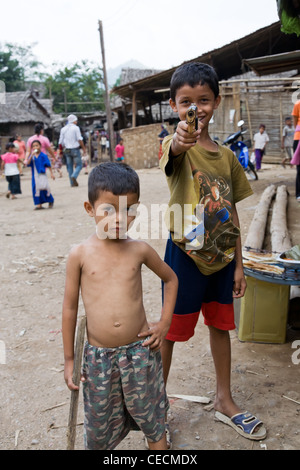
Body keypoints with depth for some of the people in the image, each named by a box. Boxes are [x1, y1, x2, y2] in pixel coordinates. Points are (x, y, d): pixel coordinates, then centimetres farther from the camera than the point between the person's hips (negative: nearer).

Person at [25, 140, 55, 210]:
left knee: (44, 187, -13)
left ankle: (51, 201, 11)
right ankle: (39, 204, 12)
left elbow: (48, 165, 0)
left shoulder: (43, 156, -3)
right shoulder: (31, 156, 6)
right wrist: (32, 155, -18)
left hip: (42, 174, -4)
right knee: (36, 189, 3)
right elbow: (28, 163, -9)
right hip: (35, 175, 4)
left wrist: (51, 173, -3)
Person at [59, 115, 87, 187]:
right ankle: (74, 176, -21)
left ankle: (72, 183, 7)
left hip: (67, 150, 4)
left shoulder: (63, 129, 9)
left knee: (70, 166, 10)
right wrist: (84, 148, -8)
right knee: (79, 165, 3)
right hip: (75, 149, -4)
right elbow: (79, 139, -12)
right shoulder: (76, 128, -4)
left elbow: (60, 142, 9)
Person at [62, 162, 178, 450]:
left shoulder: (139, 250, -5)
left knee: (152, 421, 16)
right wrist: (68, 359, 4)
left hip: (140, 351, 1)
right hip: (98, 356, 0)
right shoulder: (80, 254, -9)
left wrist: (164, 323, 4)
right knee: (100, 428, 16)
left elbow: (170, 279, 12)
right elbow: (70, 307, -1)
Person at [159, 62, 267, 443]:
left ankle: (224, 401, 38)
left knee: (221, 325, 18)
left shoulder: (227, 155, 5)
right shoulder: (177, 146, -11)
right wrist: (180, 141, -62)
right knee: (171, 330, 8)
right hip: (185, 254, -5)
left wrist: (238, 264, 7)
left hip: (221, 255, 6)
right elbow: (172, 153, -38)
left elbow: (232, 213, 8)